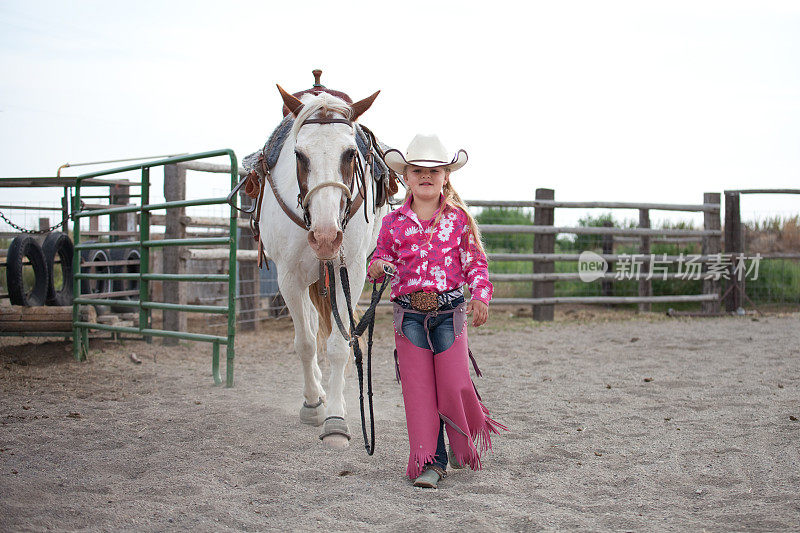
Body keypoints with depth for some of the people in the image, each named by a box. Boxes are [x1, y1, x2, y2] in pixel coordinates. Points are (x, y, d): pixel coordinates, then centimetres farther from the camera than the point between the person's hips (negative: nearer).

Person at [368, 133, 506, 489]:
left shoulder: (459, 219, 4)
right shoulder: (393, 223, 7)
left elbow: (475, 263, 3)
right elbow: (383, 259, 14)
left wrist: (481, 296, -11)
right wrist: (376, 268, -9)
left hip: (450, 311, -1)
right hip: (409, 315, 1)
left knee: (454, 383, -4)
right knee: (418, 389, 0)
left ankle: (466, 443, 26)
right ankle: (430, 462, 7)